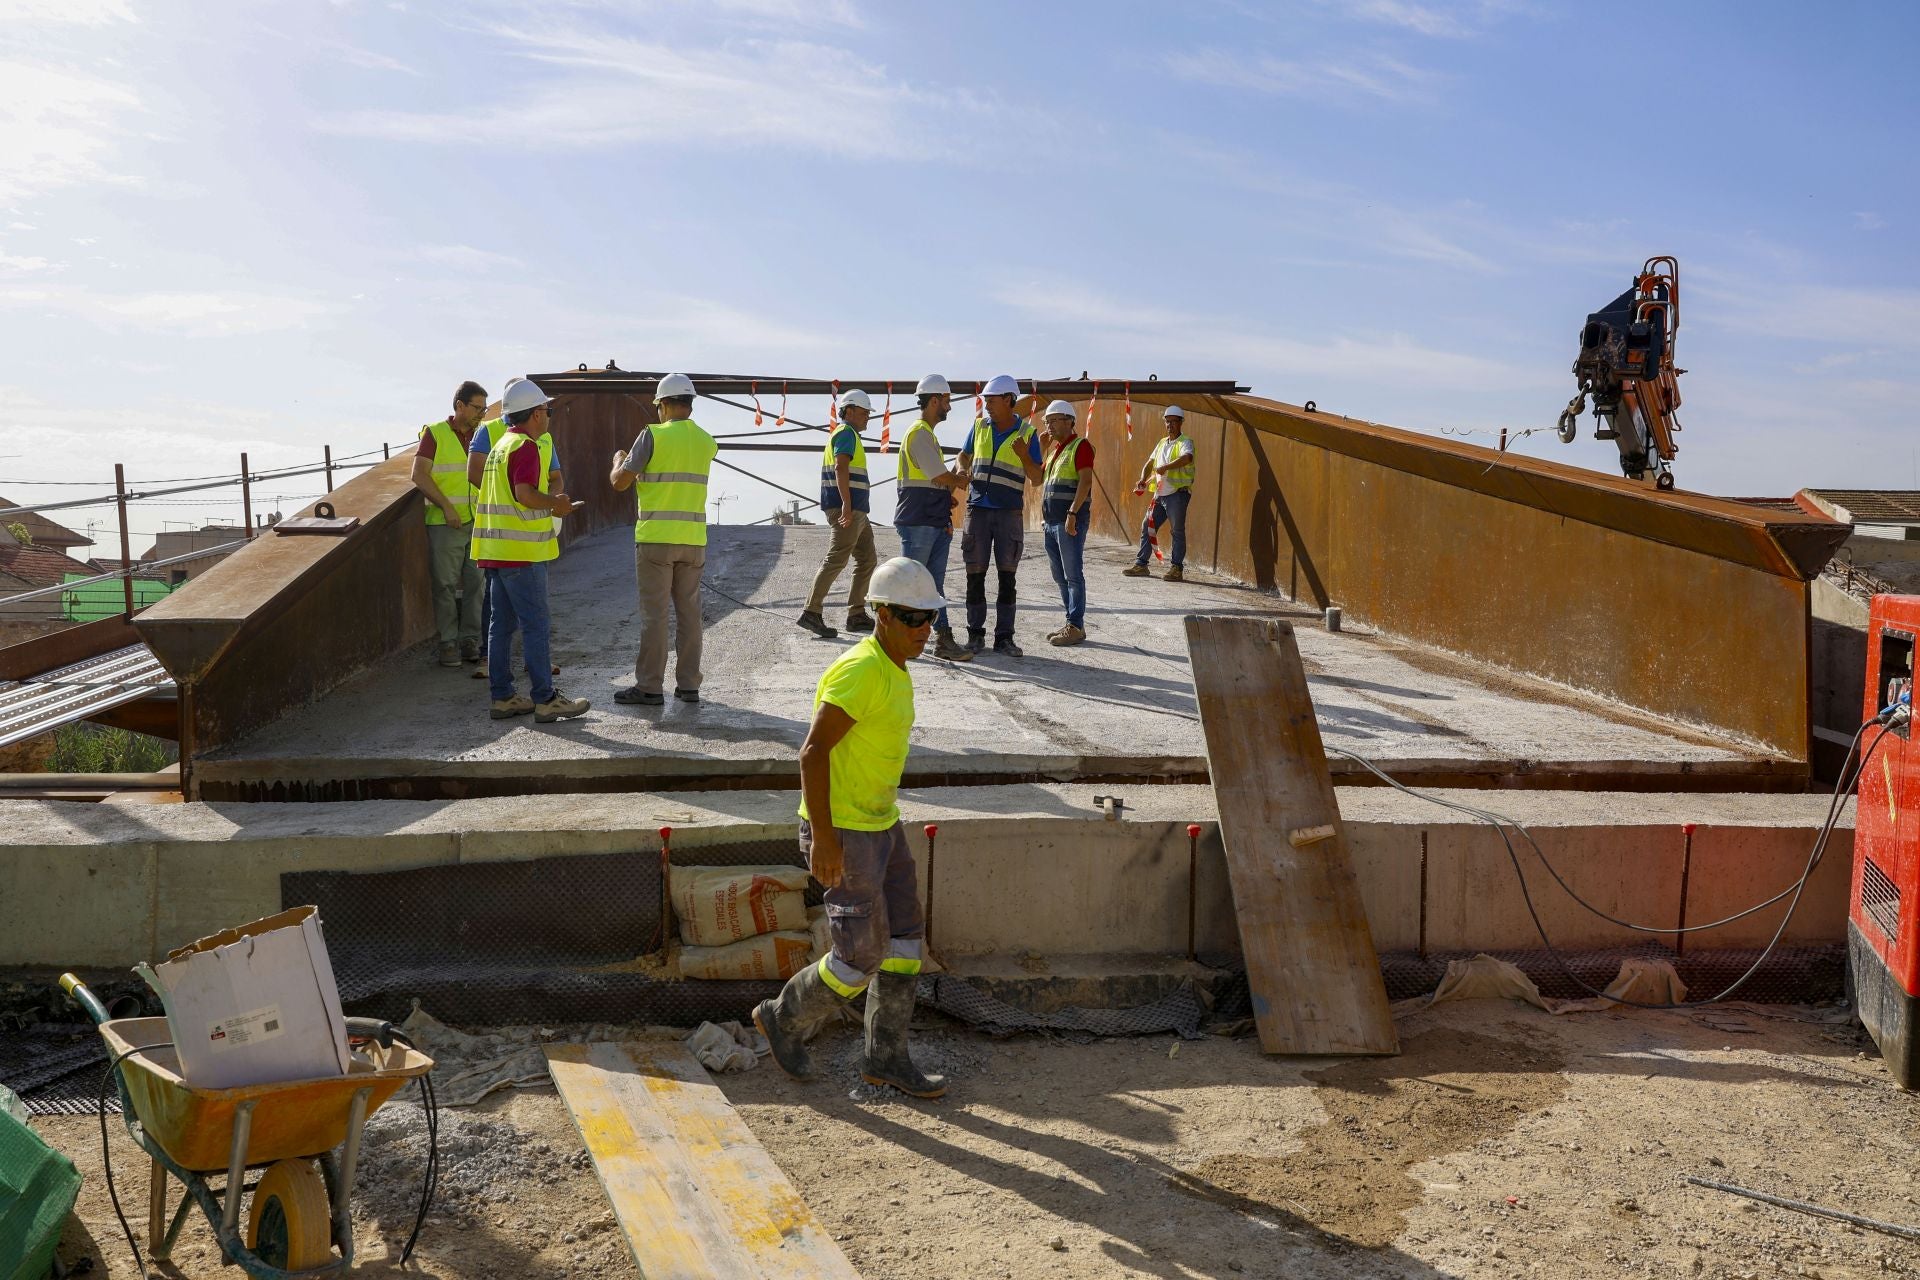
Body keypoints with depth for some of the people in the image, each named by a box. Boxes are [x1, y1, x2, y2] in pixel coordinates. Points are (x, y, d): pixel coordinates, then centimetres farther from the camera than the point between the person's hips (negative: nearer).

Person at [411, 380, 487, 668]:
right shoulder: (435, 433, -2)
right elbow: (419, 475, -7)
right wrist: (446, 507, -13)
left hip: (478, 523, 4)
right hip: (444, 524, -4)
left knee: (475, 583, 4)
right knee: (446, 584, -1)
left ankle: (470, 639, 12)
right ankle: (448, 642, 5)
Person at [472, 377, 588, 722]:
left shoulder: (500, 445, 18)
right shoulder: (525, 447, -12)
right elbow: (526, 495, -24)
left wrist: (549, 506, 18)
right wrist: (556, 503, -8)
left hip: (495, 550, 10)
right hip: (522, 551, -9)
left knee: (501, 625, 10)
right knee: (536, 626, -5)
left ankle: (503, 697, 14)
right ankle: (545, 700, -3)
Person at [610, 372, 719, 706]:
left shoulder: (653, 435, -8)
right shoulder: (706, 442, 7)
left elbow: (619, 482, -7)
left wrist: (619, 459, 15)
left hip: (656, 538, -4)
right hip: (694, 540, 5)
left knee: (654, 613, 0)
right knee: (689, 611, 10)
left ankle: (649, 687, 3)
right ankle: (688, 684, 14)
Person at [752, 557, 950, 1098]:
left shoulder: (894, 669, 9)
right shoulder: (859, 670, -22)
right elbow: (813, 751, -24)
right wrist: (823, 839, -25)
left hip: (880, 824, 10)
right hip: (839, 831, -10)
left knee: (905, 937, 11)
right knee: (862, 954, -3)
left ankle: (886, 1056, 22)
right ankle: (786, 1019, 21)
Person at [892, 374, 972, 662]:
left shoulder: (928, 434, 20)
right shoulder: (919, 433, -12)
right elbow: (941, 477, -14)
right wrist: (961, 479, 4)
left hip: (936, 521, 10)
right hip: (918, 521, -10)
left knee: (934, 583, 7)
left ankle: (944, 639, 6)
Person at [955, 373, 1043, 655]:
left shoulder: (1027, 433, -2)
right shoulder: (980, 425, 7)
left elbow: (1037, 479, -1)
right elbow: (965, 455, 23)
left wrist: (1024, 456, -19)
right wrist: (963, 470, 0)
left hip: (1010, 512, -2)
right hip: (978, 508, 2)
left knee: (1007, 575, 0)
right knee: (975, 573, 2)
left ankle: (1004, 637, 6)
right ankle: (975, 634, 11)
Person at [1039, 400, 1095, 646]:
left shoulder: (1080, 446, -7)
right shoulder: (1054, 448, 20)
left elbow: (1085, 481, -17)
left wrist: (1072, 513, -22)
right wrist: (1043, 515, 18)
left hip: (1070, 521, -9)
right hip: (1052, 521, 9)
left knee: (1073, 575, -7)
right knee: (1059, 576, 11)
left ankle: (1076, 627, -4)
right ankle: (1072, 623, 17)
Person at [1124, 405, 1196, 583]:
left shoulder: (1185, 442, -5)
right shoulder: (1162, 443, 18)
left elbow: (1187, 457, -28)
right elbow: (1149, 463, 21)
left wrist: (1166, 467, -32)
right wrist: (1142, 480, 3)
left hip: (1178, 493, -8)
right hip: (1160, 494, 8)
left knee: (1178, 531, -3)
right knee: (1147, 526, 7)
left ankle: (1176, 569, 1)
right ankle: (1140, 564, 14)